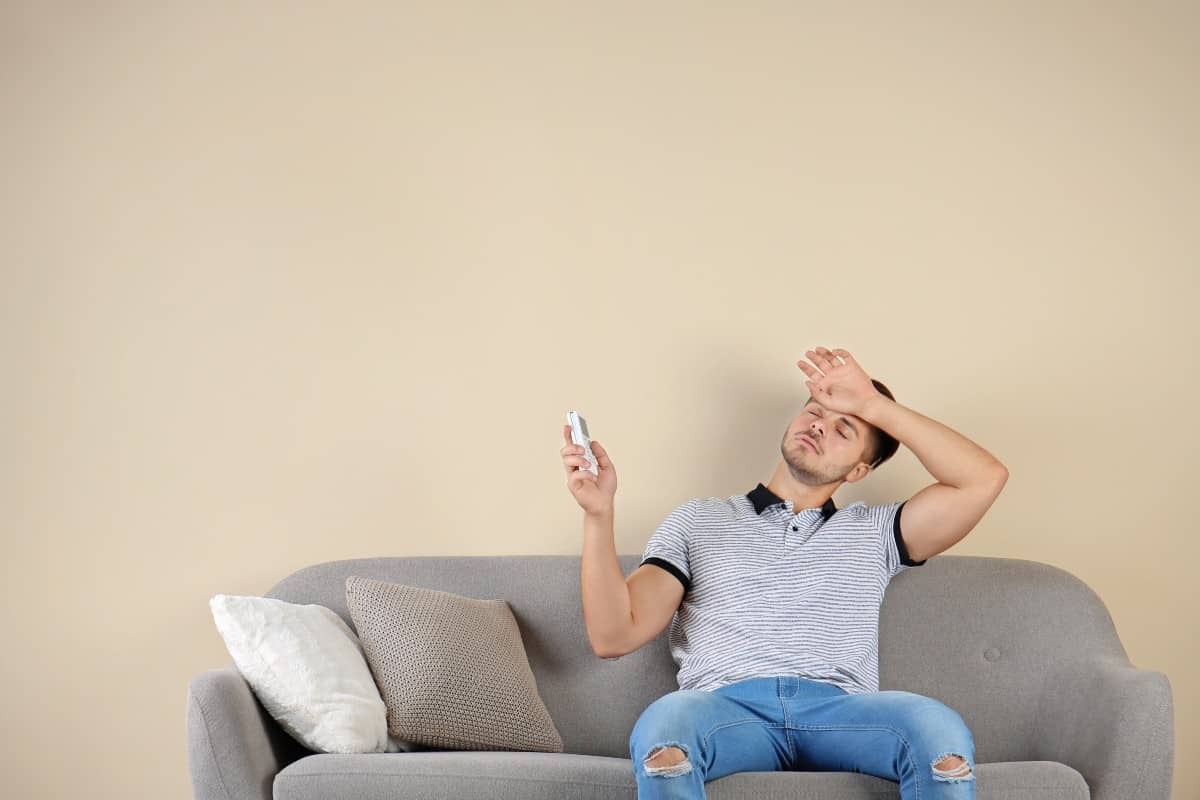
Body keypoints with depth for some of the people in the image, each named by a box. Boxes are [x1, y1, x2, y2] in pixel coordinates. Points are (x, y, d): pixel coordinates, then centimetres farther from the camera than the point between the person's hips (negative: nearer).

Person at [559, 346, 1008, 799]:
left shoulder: (872, 532, 28)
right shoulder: (697, 522, 25)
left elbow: (984, 478, 14)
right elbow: (613, 636, 13)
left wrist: (873, 404, 14)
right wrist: (599, 514, 1)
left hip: (840, 710, 1)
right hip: (726, 708, -1)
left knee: (941, 729, -33)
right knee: (663, 724, -39)